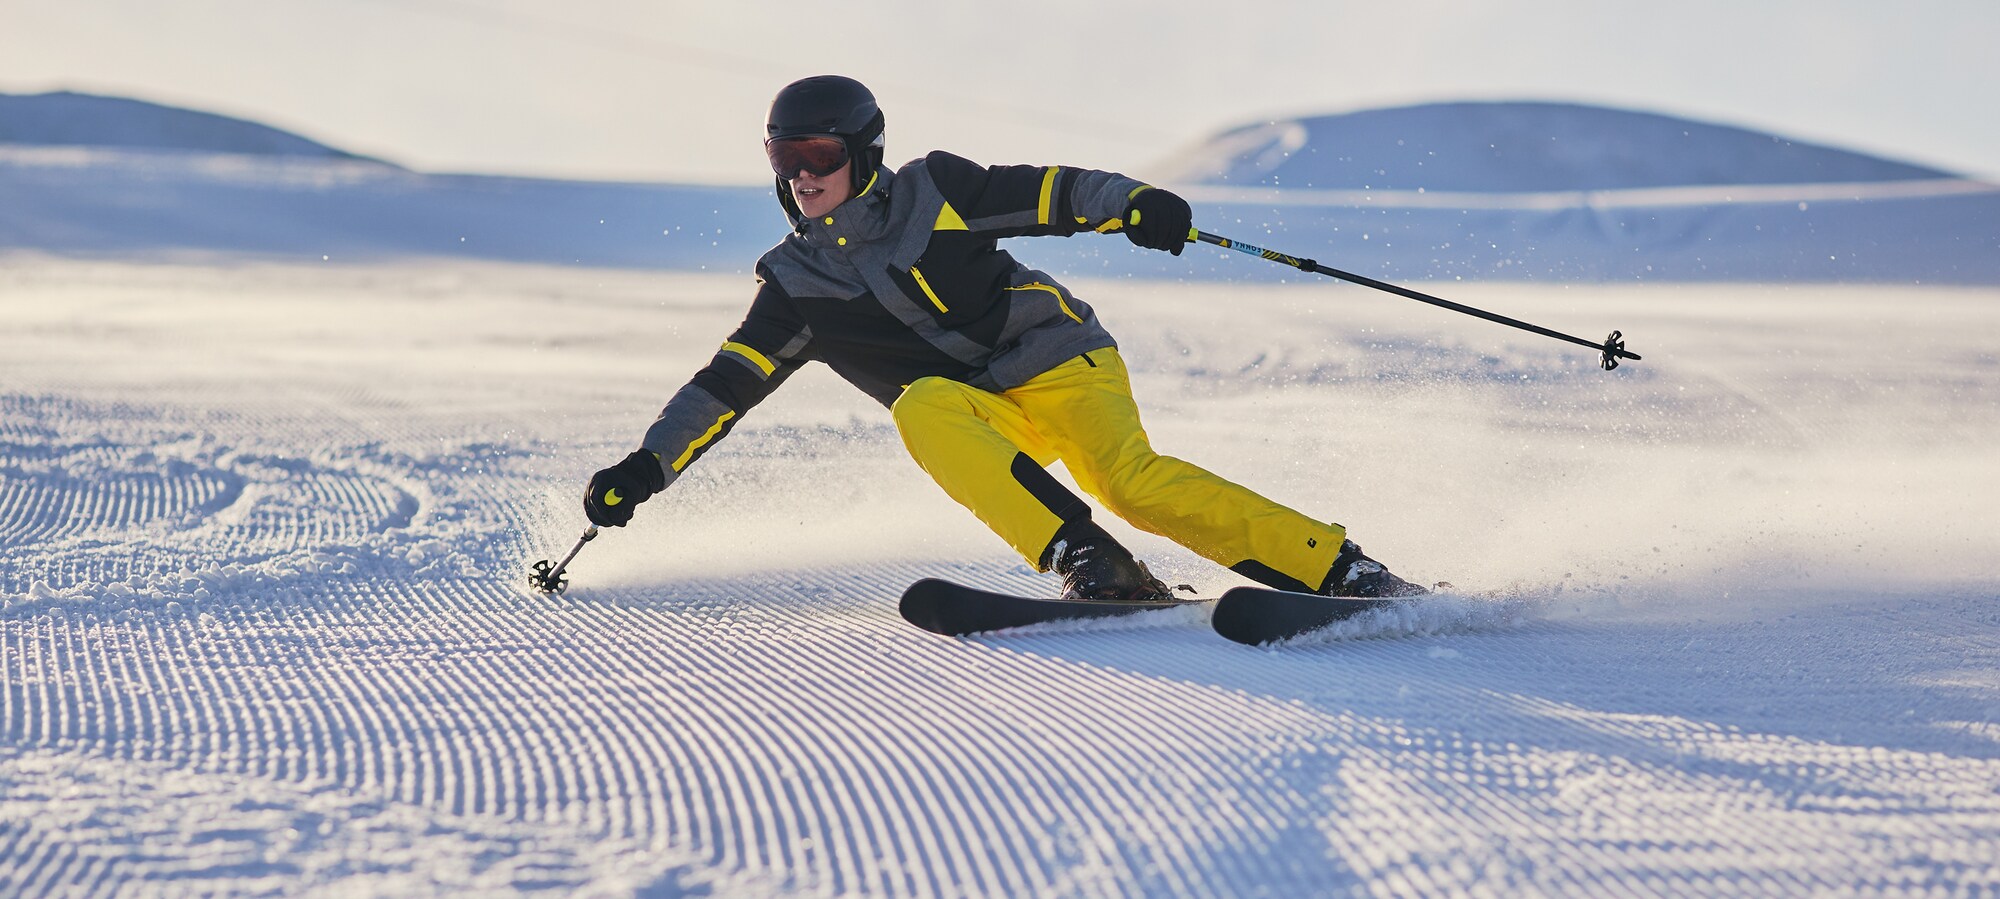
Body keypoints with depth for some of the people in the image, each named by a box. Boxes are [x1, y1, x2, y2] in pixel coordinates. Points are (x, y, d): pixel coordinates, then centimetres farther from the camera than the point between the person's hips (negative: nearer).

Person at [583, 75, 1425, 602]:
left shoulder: (932, 192, -1)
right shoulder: (796, 283, 7)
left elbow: (1051, 191, -2)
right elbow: (726, 385, 7)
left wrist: (1132, 203, -20)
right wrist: (646, 467, -1)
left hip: (1059, 361, -3)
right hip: (981, 413, 3)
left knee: (1128, 479, -29)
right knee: (921, 404, -31)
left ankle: (1339, 569, -29)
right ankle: (1089, 563, -38)